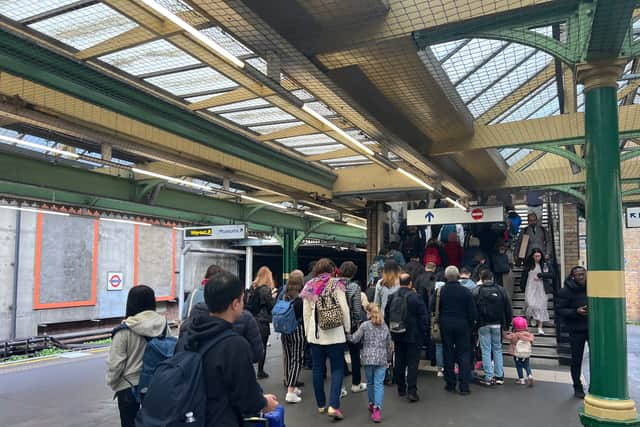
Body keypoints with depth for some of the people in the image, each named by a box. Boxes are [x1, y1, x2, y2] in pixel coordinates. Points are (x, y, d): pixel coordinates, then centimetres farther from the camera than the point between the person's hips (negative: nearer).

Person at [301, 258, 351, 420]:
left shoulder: (309, 286, 6)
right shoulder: (336, 284, -5)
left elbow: (306, 312, 8)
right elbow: (344, 308, -7)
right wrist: (347, 328, 5)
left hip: (315, 334, 3)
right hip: (335, 334, -3)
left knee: (318, 369, 11)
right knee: (337, 369, 3)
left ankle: (321, 404, 20)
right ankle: (333, 406, -8)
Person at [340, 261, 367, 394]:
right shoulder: (354, 287, -13)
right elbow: (357, 309, -12)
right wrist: (358, 322, 3)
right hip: (351, 325, -2)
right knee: (355, 354, 14)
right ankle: (356, 384, 26)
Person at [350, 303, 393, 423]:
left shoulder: (364, 325, -4)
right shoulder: (385, 326, 7)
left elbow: (354, 339, -4)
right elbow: (389, 344, 13)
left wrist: (351, 335, 18)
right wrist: (388, 357, 26)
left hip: (368, 359, -1)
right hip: (382, 359, 1)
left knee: (370, 382, 15)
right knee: (379, 383, -2)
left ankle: (372, 404, 30)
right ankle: (377, 408, -14)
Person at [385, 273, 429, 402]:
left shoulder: (392, 297, 1)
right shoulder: (415, 297, -14)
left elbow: (386, 316, 10)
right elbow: (423, 317, -11)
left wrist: (390, 332, 19)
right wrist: (423, 333, 1)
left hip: (397, 335, 4)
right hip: (413, 336, -4)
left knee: (400, 362, 13)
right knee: (412, 363, 0)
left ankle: (401, 389, 22)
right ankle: (411, 391, -5)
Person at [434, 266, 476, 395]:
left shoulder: (440, 291, -7)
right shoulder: (465, 291, -7)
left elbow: (433, 309, -3)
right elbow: (472, 311, -3)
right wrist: (470, 325, 10)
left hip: (445, 326, 1)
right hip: (462, 326, -1)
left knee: (448, 355, 10)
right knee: (464, 354, 6)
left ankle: (450, 384, 16)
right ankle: (464, 385, 4)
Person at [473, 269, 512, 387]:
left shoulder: (477, 291, -6)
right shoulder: (500, 290, 2)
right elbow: (508, 309, 5)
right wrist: (507, 323, 13)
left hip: (483, 325, -2)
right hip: (497, 324, 2)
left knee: (486, 351, 3)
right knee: (497, 349, 13)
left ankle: (488, 377, 4)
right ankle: (500, 376, 15)